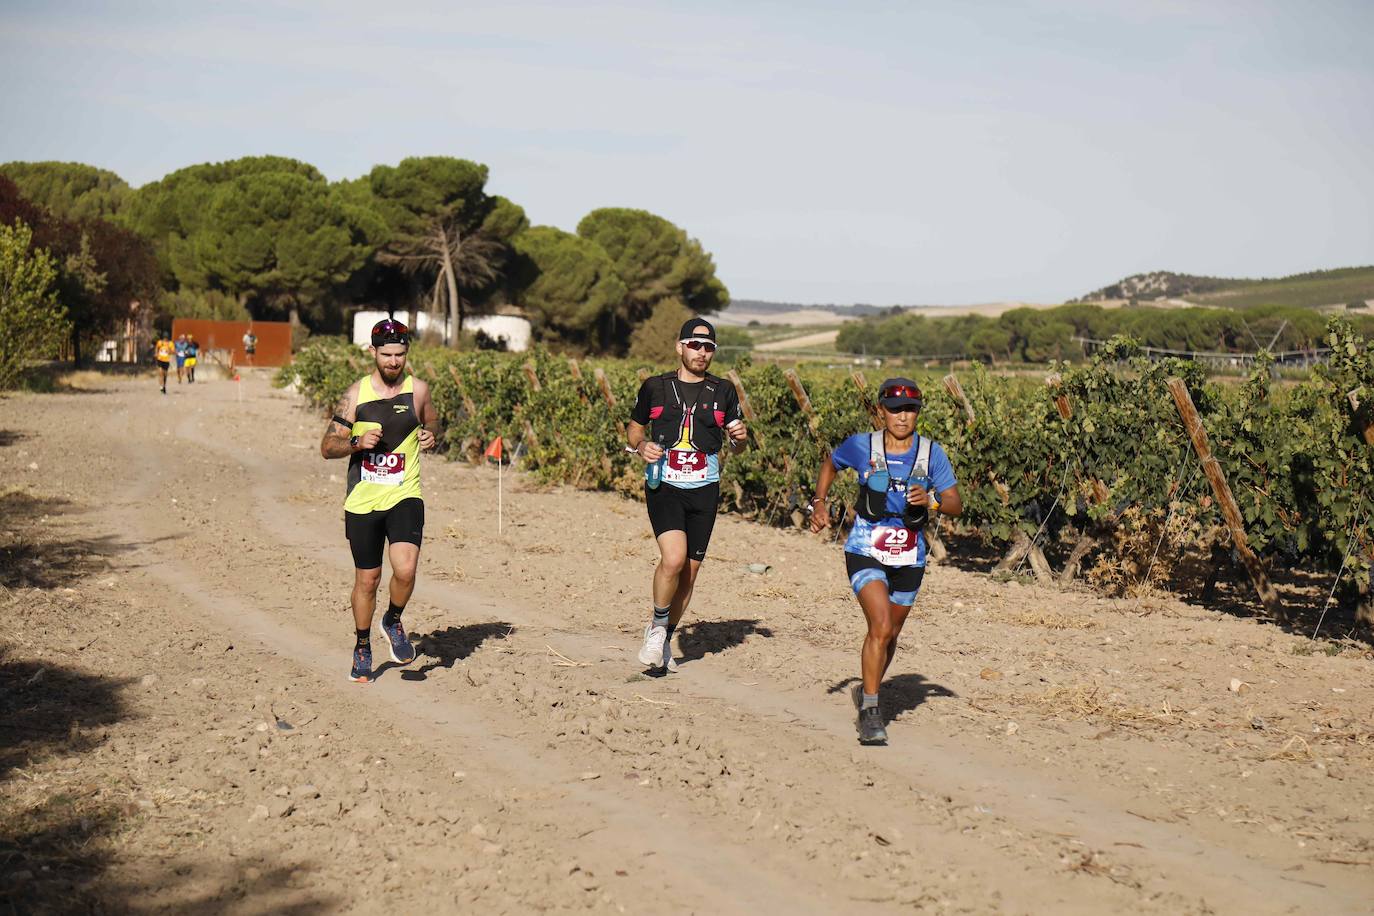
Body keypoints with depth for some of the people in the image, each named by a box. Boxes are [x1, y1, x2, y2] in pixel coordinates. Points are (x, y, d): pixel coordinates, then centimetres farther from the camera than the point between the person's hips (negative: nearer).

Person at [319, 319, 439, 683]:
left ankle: (393, 621, 11)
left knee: (405, 570, -20)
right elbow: (327, 446, 1)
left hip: (404, 497, 0)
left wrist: (430, 437, -2)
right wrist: (357, 442, -18)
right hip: (362, 501, 0)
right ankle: (362, 649, 30)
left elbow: (432, 425, 22)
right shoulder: (356, 394, -1)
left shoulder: (418, 390, 2)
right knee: (367, 580, 9)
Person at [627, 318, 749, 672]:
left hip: (704, 490, 3)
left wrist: (740, 437, -9)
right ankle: (657, 627, 1)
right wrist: (642, 446, -6)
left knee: (690, 570, 5)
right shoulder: (655, 387, 4)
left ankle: (664, 641, 24)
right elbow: (634, 429, 16)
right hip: (663, 486, -2)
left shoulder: (723, 391, 8)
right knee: (674, 558, -22)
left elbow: (735, 443, 14)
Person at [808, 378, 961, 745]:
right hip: (865, 553, -3)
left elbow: (956, 505, -3)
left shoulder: (931, 453, -3)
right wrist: (819, 503, 5)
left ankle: (866, 690, 42)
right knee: (880, 626, -20)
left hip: (909, 559, 3)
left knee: (891, 633, 16)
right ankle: (870, 711, -11)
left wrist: (931, 499, -24)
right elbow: (830, 465, 16)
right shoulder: (861, 446, -5)